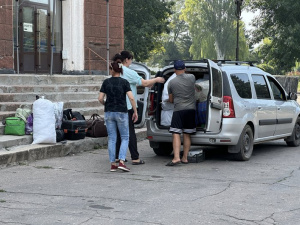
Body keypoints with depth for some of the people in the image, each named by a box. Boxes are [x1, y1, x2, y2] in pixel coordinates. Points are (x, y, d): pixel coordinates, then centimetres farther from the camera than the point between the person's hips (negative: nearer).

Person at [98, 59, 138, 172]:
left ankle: (113, 164, 7)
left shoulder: (106, 82, 0)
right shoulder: (124, 82, -5)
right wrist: (135, 111, -4)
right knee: (125, 138, 8)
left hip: (109, 112, 2)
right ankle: (121, 162, -6)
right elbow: (131, 98, -13)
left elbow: (100, 98, -1)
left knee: (112, 139, 8)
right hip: (121, 113, -2)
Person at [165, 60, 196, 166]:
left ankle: (176, 158, -20)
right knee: (187, 135, 10)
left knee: (176, 134, -7)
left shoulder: (171, 82, 0)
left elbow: (171, 100, 10)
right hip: (191, 109, 3)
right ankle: (185, 158, 14)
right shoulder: (192, 77, 4)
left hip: (178, 110, -3)